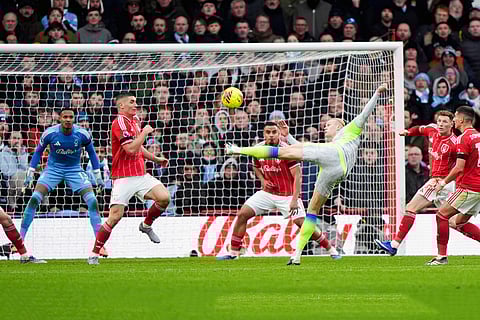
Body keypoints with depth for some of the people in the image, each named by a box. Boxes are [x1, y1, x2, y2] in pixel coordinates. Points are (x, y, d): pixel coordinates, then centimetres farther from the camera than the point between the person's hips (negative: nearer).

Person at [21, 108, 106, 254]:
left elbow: (91, 152, 4)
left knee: (92, 201, -14)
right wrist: (30, 174, -1)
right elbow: (38, 152, 1)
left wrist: (98, 175, 5)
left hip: (74, 169, 0)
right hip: (53, 169, 0)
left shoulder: (82, 134, -15)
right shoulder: (49, 133, -16)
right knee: (34, 199, -16)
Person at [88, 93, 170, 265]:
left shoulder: (135, 120, 15)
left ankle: (146, 225, 16)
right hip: (124, 178, -7)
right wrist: (145, 132, -13)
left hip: (141, 175, 7)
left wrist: (156, 159, 25)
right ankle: (94, 254, -2)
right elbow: (131, 149, -23)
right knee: (115, 216, -13)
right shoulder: (120, 123, -14)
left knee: (164, 197, -11)